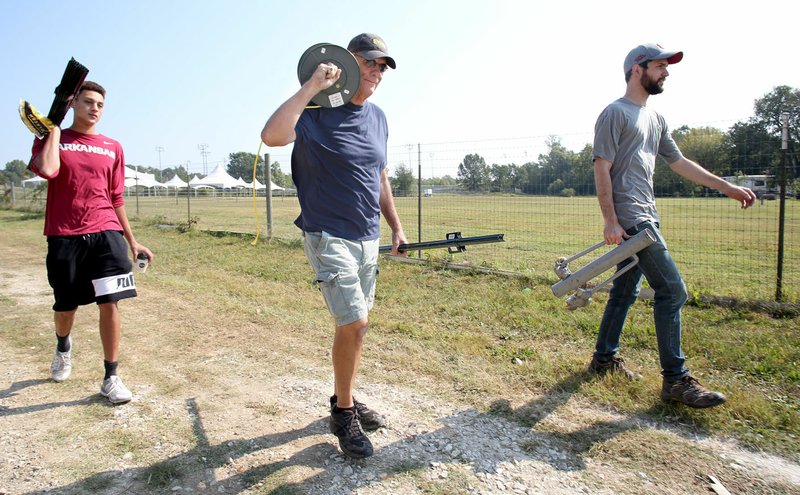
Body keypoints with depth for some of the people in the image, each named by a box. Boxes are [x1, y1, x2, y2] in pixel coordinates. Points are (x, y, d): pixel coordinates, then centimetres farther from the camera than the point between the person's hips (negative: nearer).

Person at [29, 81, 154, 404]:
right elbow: (47, 170, -18)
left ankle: (111, 378, 3)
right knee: (66, 306, 13)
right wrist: (55, 126, -5)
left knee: (109, 303, -8)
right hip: (64, 236, -1)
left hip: (106, 233, 1)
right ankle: (63, 347, 47)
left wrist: (132, 241, 13)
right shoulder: (51, 138, 5)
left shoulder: (113, 148, 11)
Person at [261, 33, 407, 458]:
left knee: (354, 324, 14)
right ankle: (343, 414, 9)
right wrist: (311, 86, -29)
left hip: (368, 238, 7)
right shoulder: (317, 110, -11)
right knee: (354, 323, -12)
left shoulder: (377, 118, 11)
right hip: (328, 236, -7)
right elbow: (271, 136, -31)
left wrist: (395, 227, 16)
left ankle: (345, 400, 31)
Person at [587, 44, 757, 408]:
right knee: (672, 290, -11)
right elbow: (602, 168, -13)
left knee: (626, 291, 13)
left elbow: (679, 162, 24)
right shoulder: (615, 114, -7)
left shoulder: (655, 118, 20)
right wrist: (610, 220, -19)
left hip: (646, 217, 9)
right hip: (629, 219, -9)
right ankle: (675, 379, -2)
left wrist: (727, 188, 21)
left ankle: (604, 358, 25)